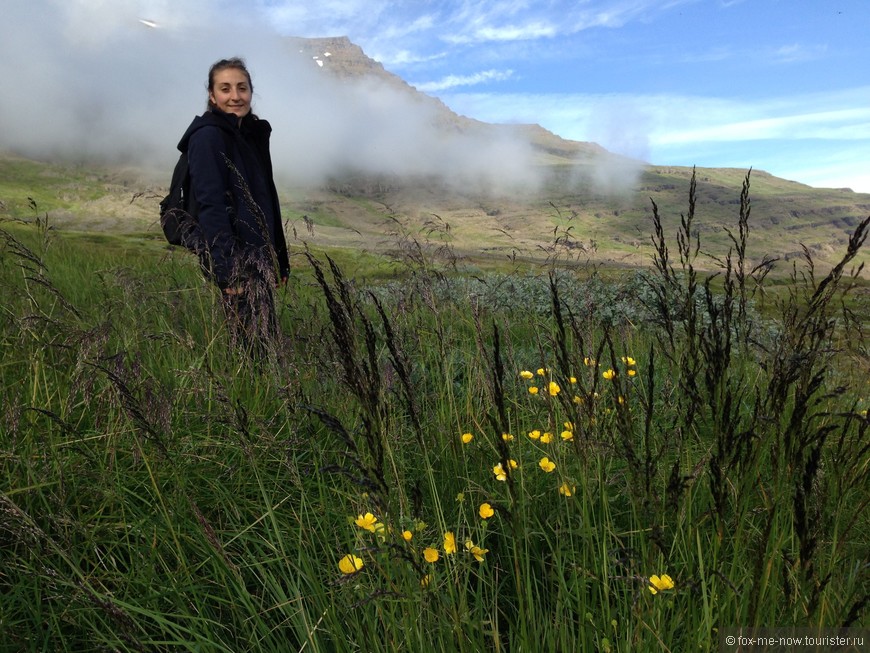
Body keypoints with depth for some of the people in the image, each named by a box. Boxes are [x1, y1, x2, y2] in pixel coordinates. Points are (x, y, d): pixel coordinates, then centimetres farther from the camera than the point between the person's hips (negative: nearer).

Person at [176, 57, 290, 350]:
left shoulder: (253, 134, 17)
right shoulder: (207, 136, -8)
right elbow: (209, 206, -16)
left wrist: (279, 260, 16)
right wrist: (228, 270, -22)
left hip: (258, 255, 8)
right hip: (233, 258, -8)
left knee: (264, 341, 8)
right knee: (256, 345, -9)